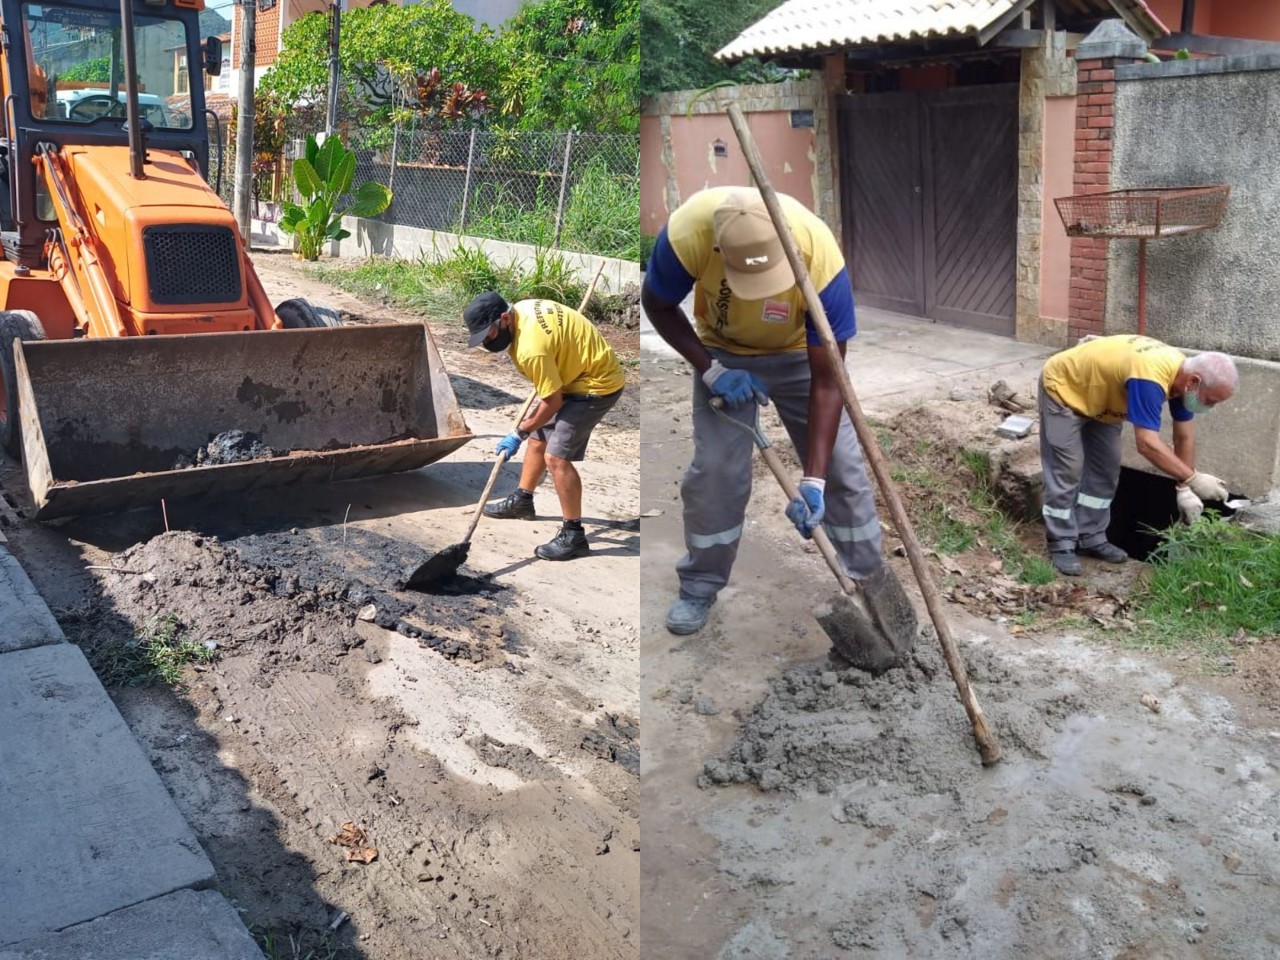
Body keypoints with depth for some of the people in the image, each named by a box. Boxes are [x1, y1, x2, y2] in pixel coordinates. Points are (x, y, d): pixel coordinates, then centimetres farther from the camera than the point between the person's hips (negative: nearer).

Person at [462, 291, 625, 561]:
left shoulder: (532, 348, -32)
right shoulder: (522, 309, -4)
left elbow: (553, 401, -22)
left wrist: (519, 433, -9)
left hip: (598, 383, -10)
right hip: (579, 371, 10)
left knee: (556, 456, -15)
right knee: (538, 437, 19)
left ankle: (574, 535, -6)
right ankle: (522, 501, 38)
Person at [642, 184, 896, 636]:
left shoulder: (822, 260, -38)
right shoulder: (686, 232, -37)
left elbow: (826, 383, -30)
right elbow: (657, 305, -14)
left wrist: (814, 480, -35)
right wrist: (711, 370, -24)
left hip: (799, 353, 0)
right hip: (725, 353, 1)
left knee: (841, 466, -2)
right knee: (715, 469, -8)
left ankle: (872, 579, 18)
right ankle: (699, 586, 12)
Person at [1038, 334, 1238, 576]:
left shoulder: (1183, 372, -13)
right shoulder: (1149, 378, -40)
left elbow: (1184, 437, -3)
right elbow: (1147, 444, -43)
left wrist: (1185, 488, -4)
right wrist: (1193, 479, -40)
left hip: (1097, 395, 9)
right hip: (1063, 388, -9)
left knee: (1105, 469, 7)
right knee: (1068, 471, -8)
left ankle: (1091, 538, 16)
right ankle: (1062, 545, 0)